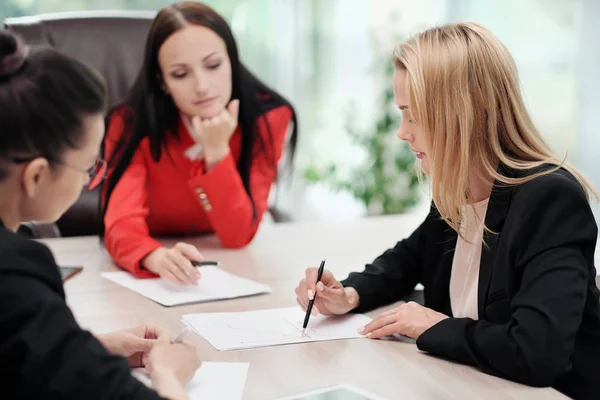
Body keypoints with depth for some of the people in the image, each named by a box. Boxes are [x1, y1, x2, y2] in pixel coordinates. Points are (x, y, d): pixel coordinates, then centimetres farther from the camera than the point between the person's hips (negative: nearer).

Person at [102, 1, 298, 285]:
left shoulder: (267, 118, -17)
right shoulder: (133, 122, -19)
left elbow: (238, 236, -18)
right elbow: (121, 224, -30)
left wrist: (217, 152, -30)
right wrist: (158, 257, -50)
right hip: (155, 279, 0)